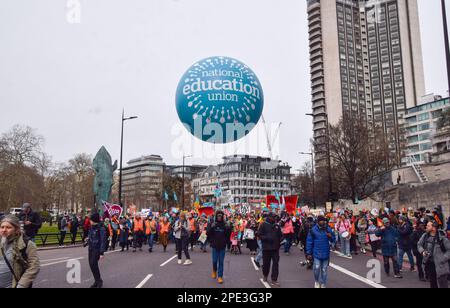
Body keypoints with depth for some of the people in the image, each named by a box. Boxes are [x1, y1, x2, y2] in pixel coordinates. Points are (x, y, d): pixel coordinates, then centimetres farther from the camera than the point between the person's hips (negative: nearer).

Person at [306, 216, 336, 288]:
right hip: (317, 253, -2)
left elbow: (333, 240, 10)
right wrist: (309, 253, -4)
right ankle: (317, 281, 18)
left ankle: (323, 284, 24)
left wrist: (331, 237, -14)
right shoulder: (313, 230, -6)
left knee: (324, 270, 9)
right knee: (317, 268, -9)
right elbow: (309, 242, -3)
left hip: (325, 253, 2)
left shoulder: (328, 229, 1)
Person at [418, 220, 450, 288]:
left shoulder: (442, 238, -14)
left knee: (442, 285, -6)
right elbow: (419, 245, 15)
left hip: (440, 265, -5)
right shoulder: (425, 236, 1)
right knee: (433, 285, 18)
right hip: (429, 264, 5)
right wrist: (422, 251, -3)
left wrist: (443, 259, -14)